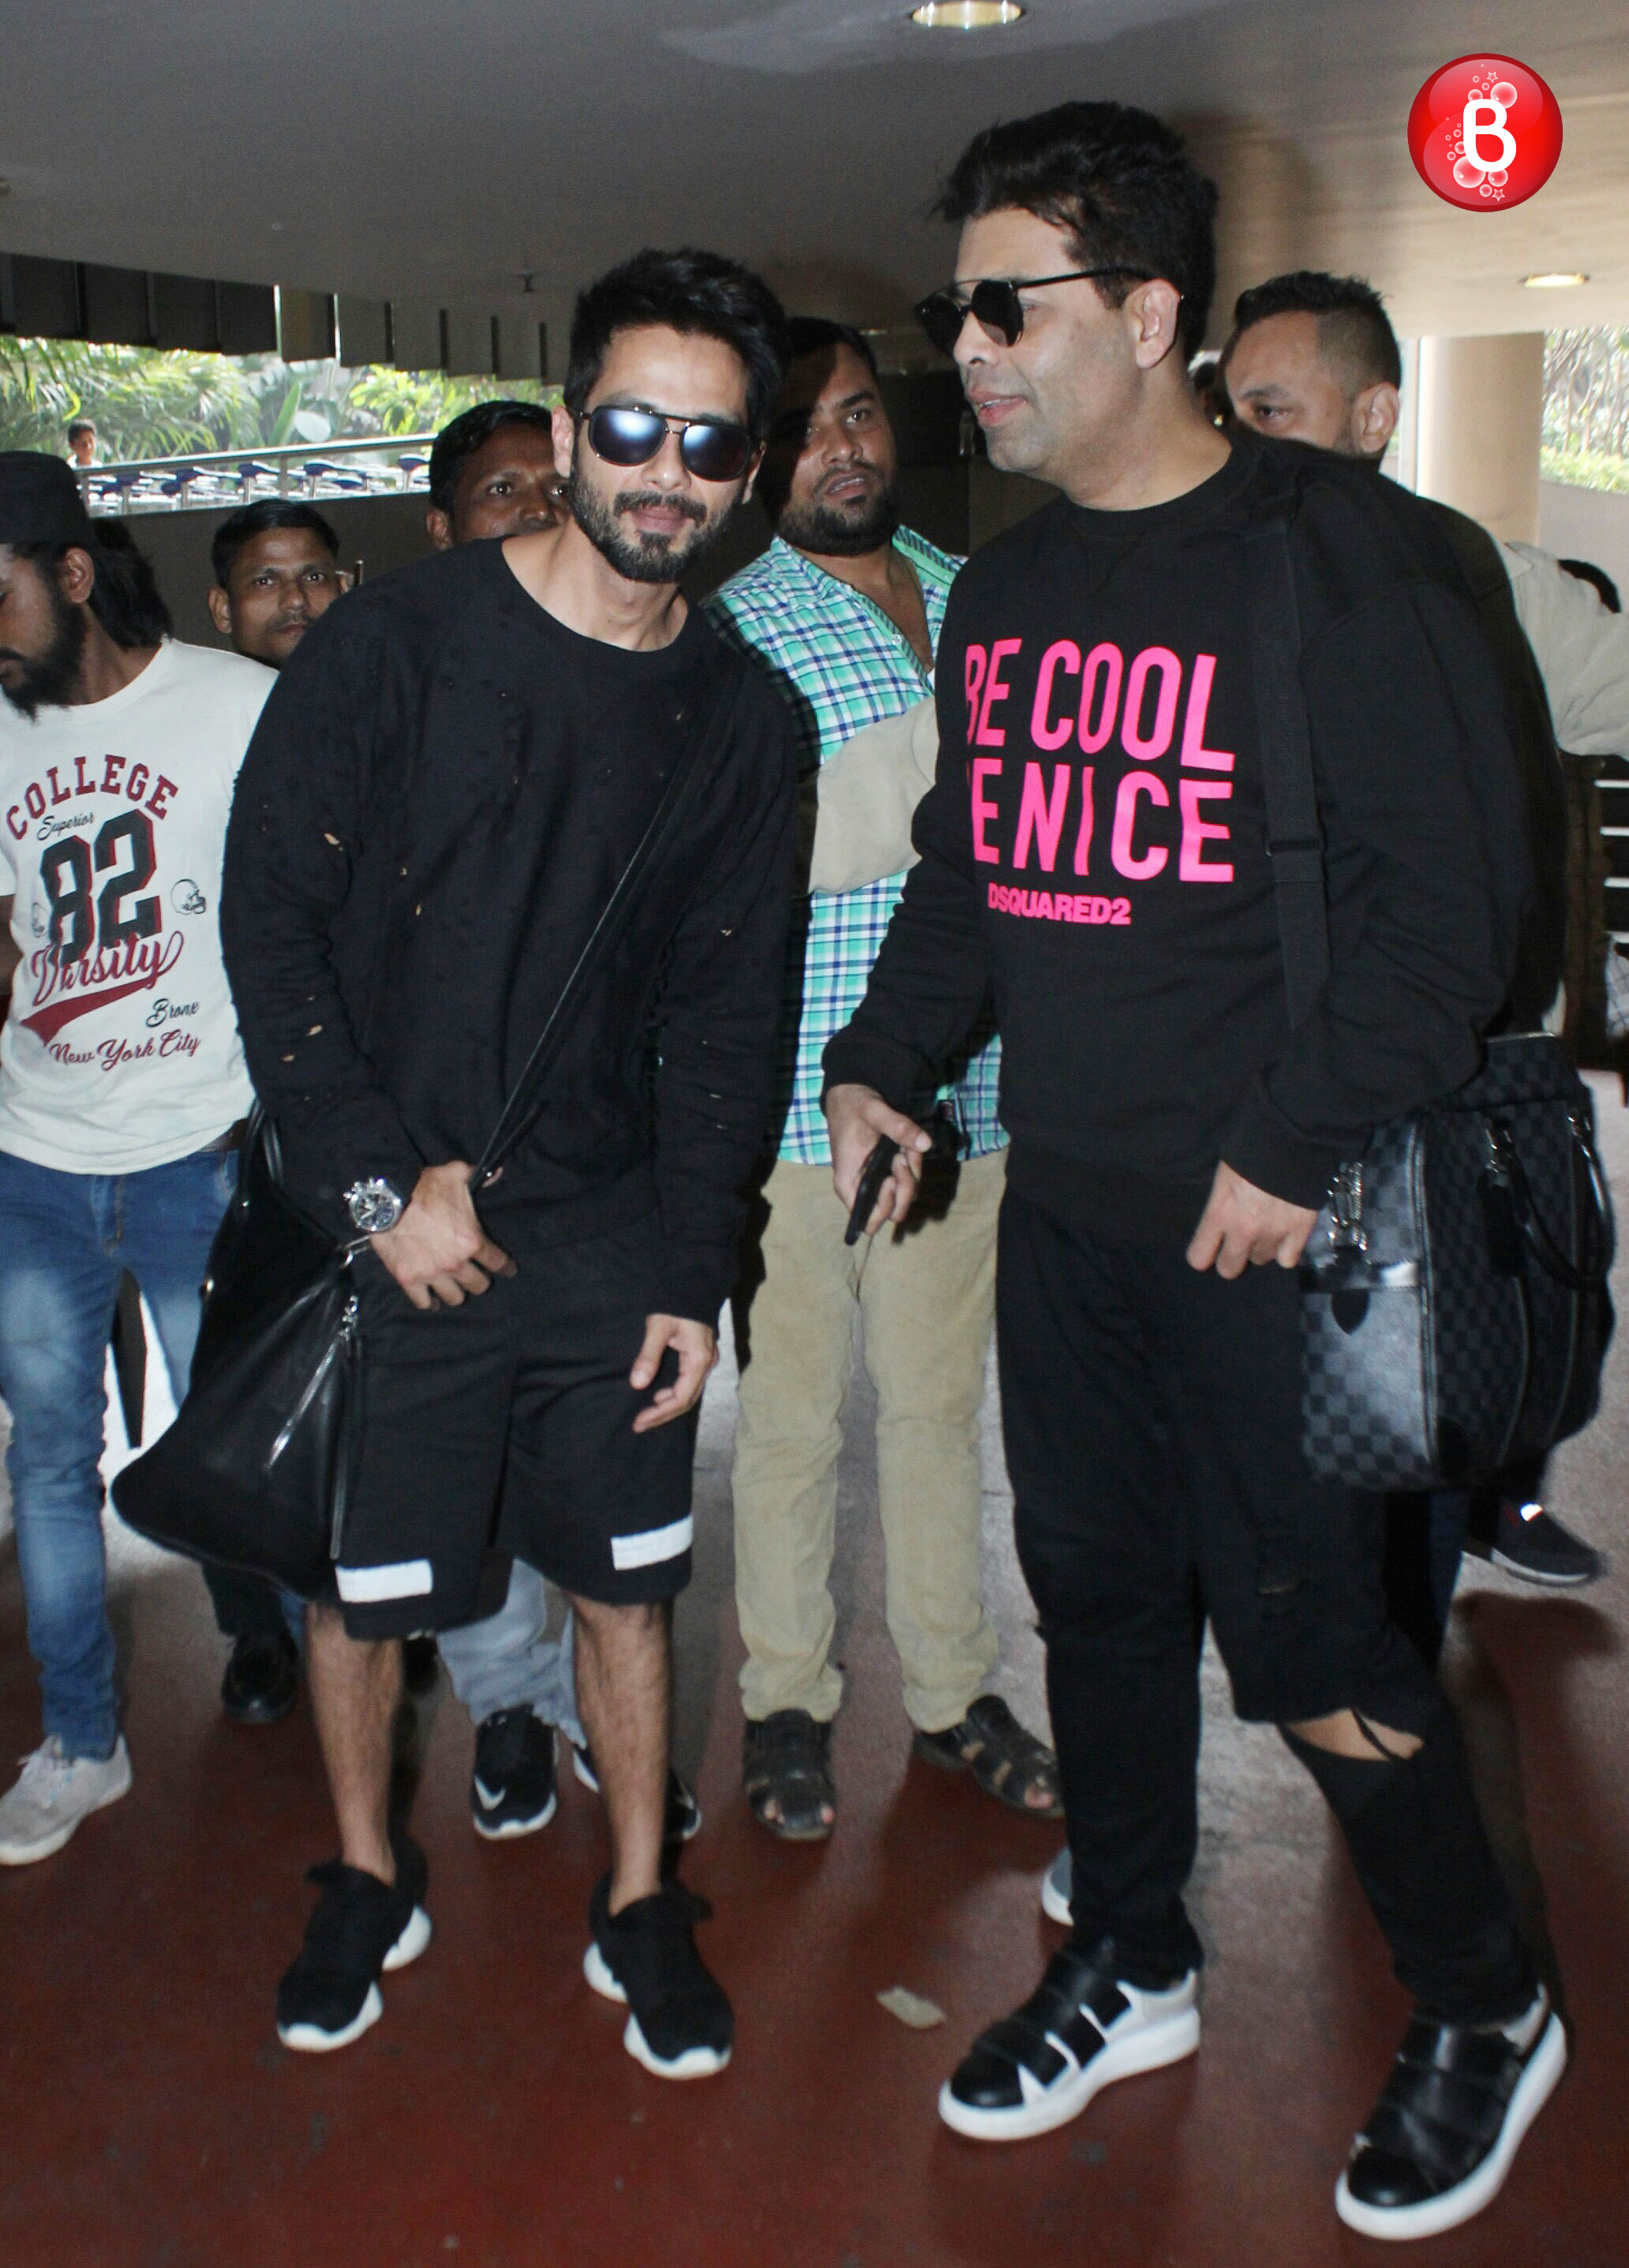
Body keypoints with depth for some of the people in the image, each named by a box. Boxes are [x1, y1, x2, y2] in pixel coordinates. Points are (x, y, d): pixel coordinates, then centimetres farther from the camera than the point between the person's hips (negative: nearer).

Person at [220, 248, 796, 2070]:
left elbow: (723, 1019, 6)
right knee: (359, 1585, 10)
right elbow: (267, 920, -7)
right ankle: (366, 1882, 36)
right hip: (384, 1232, -2)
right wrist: (378, 1184, -11)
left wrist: (695, 1273, 1)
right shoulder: (393, 645, -8)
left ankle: (639, 1905, 32)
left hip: (611, 1239, 2)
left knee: (625, 1580, 11)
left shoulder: (740, 723, 3)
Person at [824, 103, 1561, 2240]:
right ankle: (1132, 1968, 36)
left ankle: (1488, 2009, 26)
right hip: (1062, 1202, 7)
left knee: (1310, 1636, 0)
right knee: (1096, 1585, 15)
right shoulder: (1003, 588, 12)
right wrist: (880, 1059, 9)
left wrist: (1300, 1146, -17)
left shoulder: (1342, 556, -10)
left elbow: (1451, 896, -13)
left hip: (1268, 1223, -6)